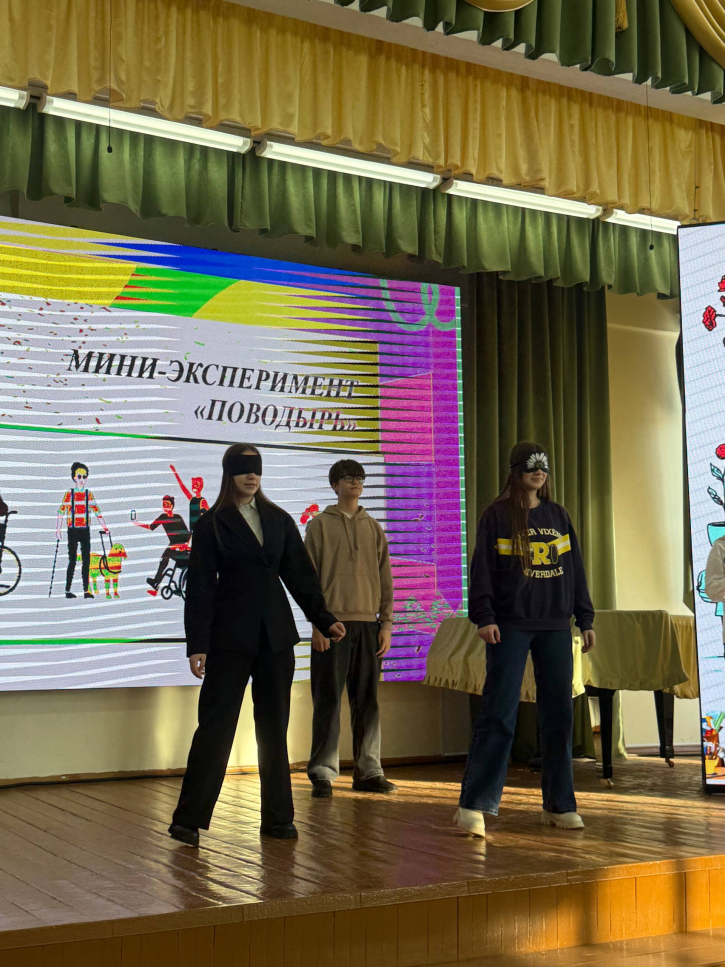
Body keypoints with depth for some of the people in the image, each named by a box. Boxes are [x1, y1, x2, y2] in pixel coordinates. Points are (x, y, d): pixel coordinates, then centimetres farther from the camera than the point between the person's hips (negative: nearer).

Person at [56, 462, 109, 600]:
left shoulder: (88, 494, 9)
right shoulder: (69, 494, 1)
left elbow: (96, 511, 9)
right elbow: (61, 512, -2)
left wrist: (104, 526, 2)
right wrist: (58, 530, -8)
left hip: (85, 531, 3)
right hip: (73, 530, -2)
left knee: (86, 560, -1)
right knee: (72, 560, -2)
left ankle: (86, 590, 0)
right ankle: (68, 590, 5)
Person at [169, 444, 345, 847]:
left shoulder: (278, 520, 11)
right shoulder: (212, 525, 0)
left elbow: (300, 573, 12)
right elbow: (200, 587, -4)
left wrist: (324, 619, 2)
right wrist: (197, 644, -10)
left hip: (276, 636, 4)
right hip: (231, 637, -4)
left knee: (274, 727, 8)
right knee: (215, 725, -3)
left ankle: (278, 818, 15)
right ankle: (189, 819, 4)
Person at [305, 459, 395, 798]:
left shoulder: (373, 528, 14)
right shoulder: (320, 524, 4)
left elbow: (385, 579, 13)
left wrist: (386, 623, 5)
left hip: (369, 624, 4)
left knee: (367, 700, 6)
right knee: (328, 700, -3)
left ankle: (368, 771, 12)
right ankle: (323, 773, 2)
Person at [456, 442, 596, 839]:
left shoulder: (558, 516, 14)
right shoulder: (497, 516, 1)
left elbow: (575, 570, 17)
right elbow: (481, 568, -4)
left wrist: (585, 619, 13)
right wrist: (484, 617, -14)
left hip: (555, 627, 5)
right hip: (511, 627, -5)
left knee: (559, 714, 6)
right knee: (498, 714, -9)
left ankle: (559, 805, 16)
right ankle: (474, 806, -6)